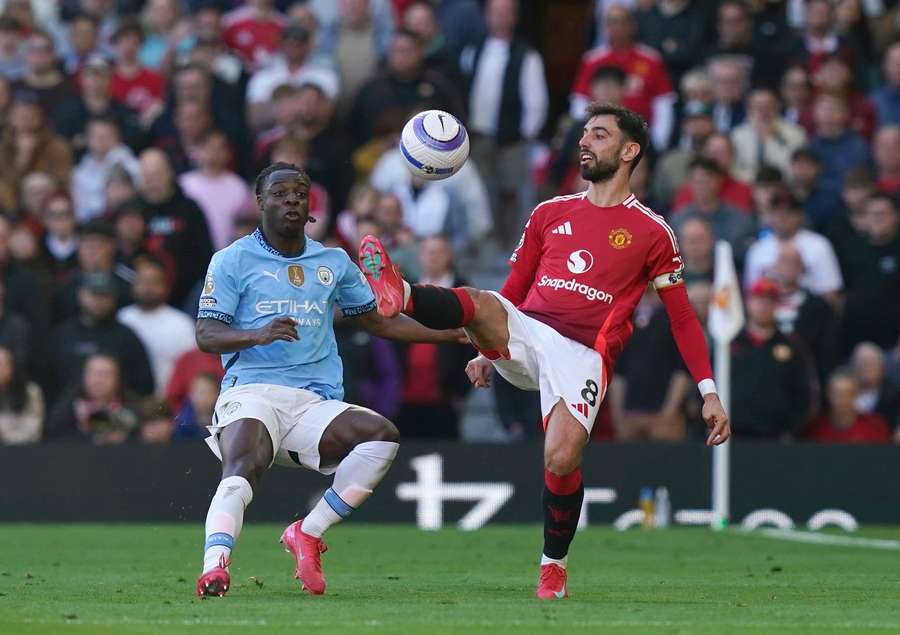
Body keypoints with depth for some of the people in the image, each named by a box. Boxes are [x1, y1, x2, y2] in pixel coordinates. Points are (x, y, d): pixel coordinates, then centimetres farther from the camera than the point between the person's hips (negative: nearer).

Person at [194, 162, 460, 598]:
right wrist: (258, 335, -20)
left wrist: (454, 334, 22)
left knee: (383, 435, -23)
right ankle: (214, 566, -51)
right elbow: (206, 335, 0)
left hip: (315, 404, 4)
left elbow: (378, 322, 29)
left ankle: (308, 533, -14)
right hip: (251, 394, -4)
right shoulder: (232, 260, 8)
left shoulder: (334, 263, 20)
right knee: (242, 468, -34)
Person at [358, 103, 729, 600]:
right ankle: (399, 295, -57)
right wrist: (488, 351, 18)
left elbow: (682, 319, 10)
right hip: (524, 333, 3)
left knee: (561, 459, -21)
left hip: (583, 354, -3)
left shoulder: (651, 232, 9)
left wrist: (709, 393, 3)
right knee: (477, 303, -29)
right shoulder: (550, 213, 20)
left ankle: (554, 565, 0)